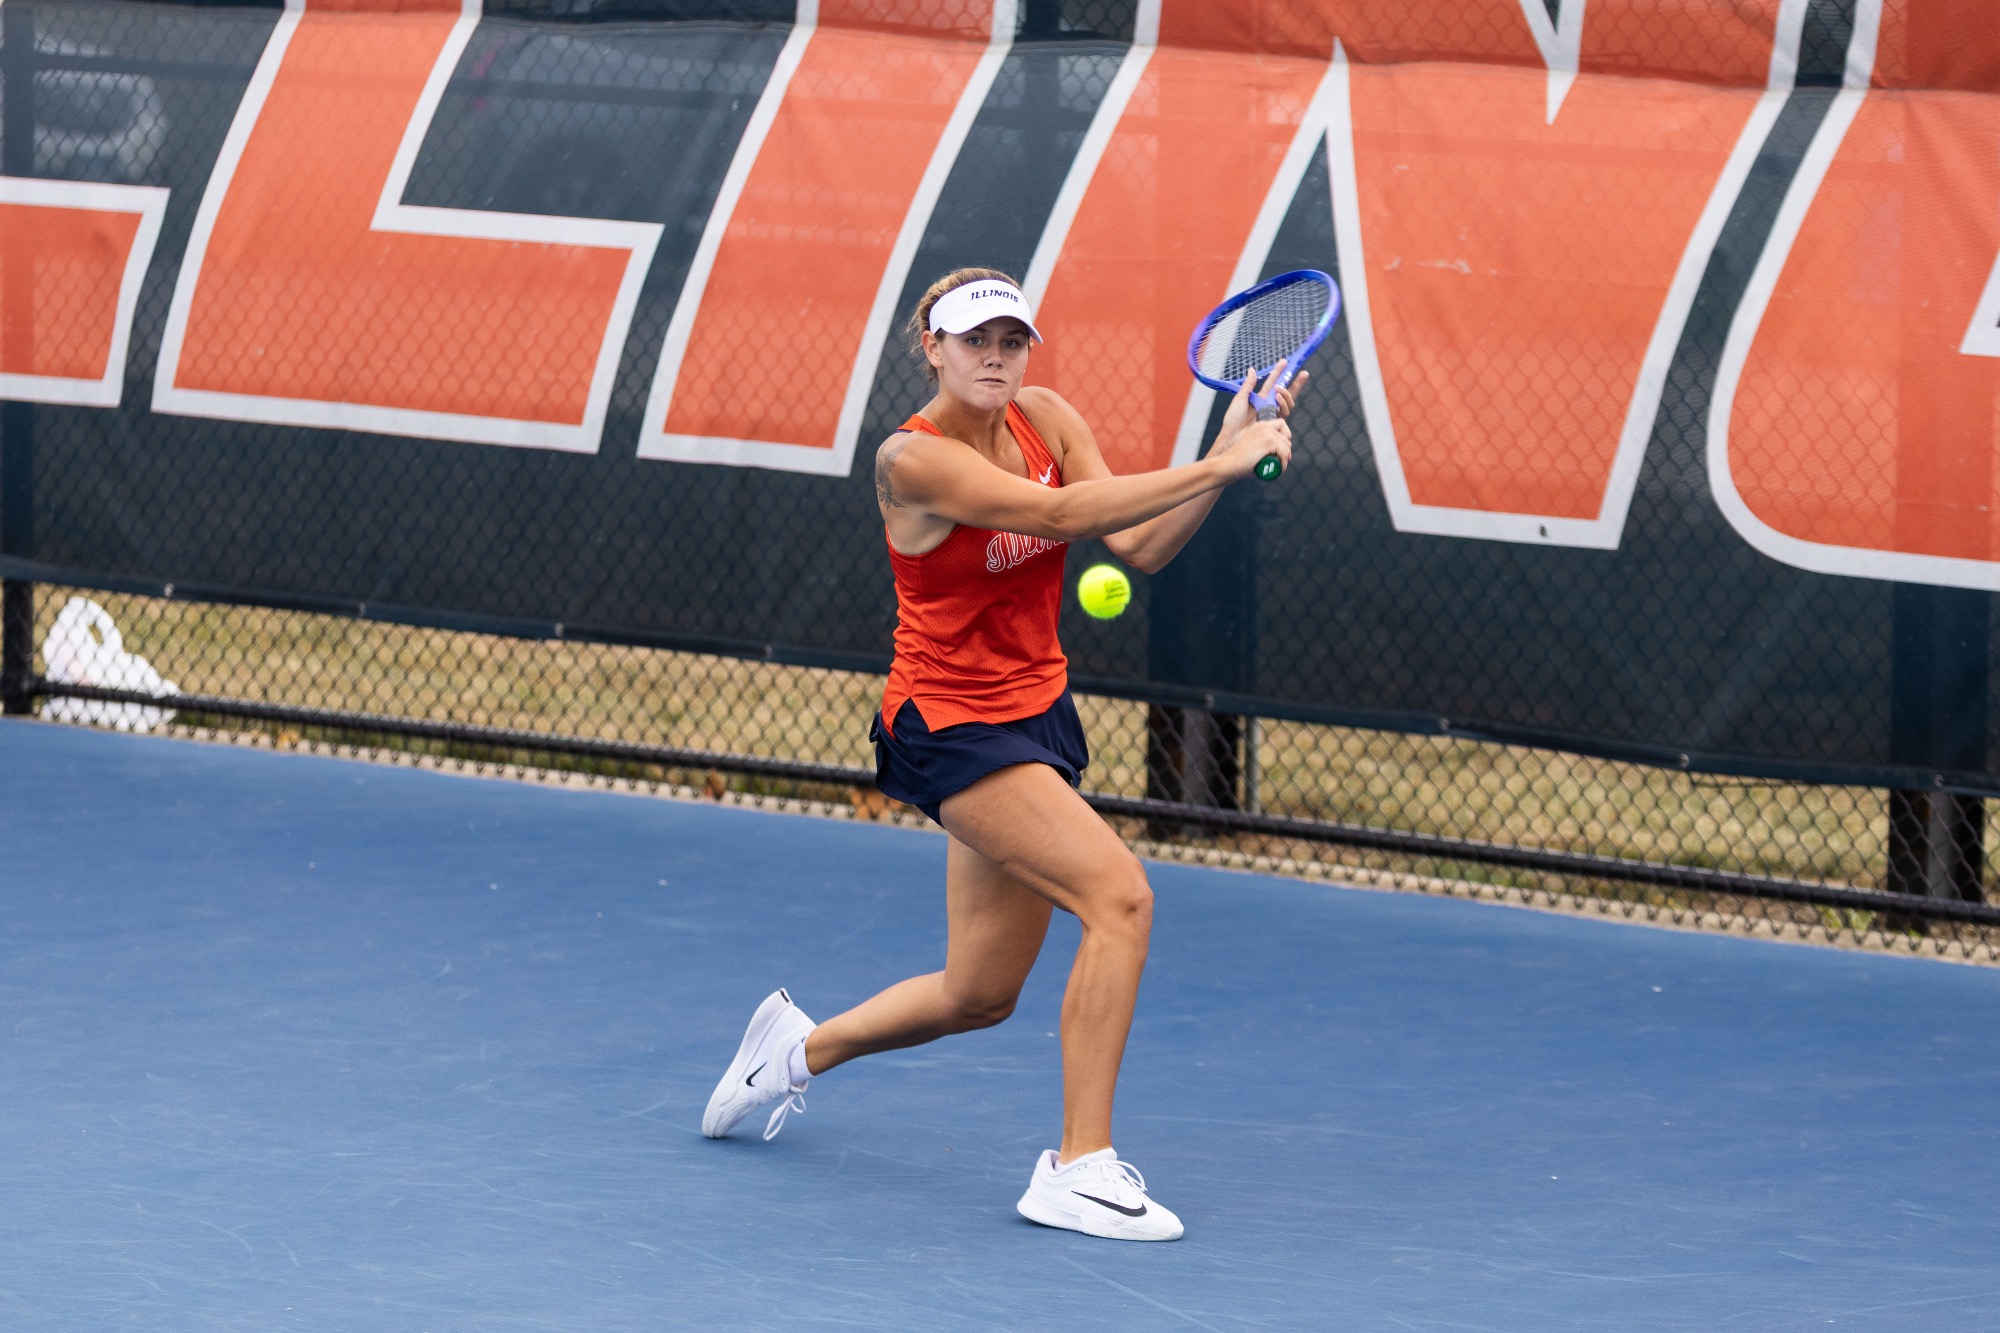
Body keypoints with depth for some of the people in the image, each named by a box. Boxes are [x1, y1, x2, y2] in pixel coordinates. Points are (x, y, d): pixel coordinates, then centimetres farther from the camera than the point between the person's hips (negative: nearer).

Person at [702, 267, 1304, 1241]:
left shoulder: (1045, 419, 2)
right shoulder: (912, 460, -19)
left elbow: (1140, 545, -5)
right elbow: (1059, 514, -30)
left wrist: (1227, 456, -19)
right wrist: (1219, 466, -31)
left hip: (1035, 716, 8)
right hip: (952, 724, -8)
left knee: (978, 994, 15)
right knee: (1119, 896, -24)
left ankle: (798, 1048, 41)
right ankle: (1079, 1168, -20)